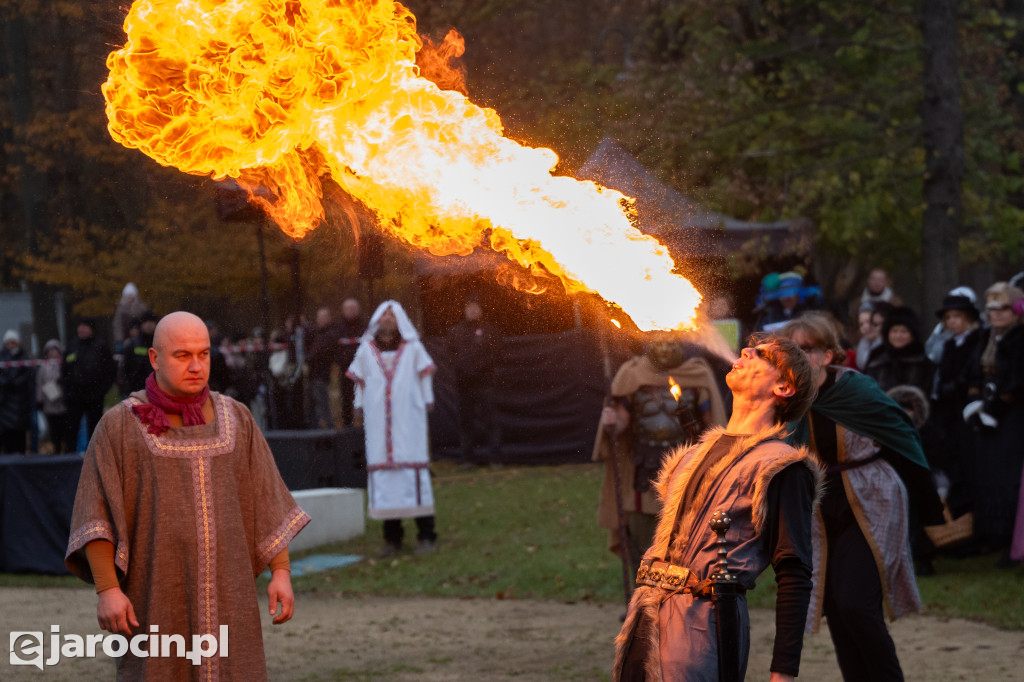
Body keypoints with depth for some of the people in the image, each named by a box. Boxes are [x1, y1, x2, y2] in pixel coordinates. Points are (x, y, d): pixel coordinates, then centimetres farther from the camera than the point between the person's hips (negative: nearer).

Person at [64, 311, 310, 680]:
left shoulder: (234, 419, 5)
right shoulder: (119, 426, -5)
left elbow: (265, 502, 7)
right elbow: (96, 517, -8)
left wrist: (282, 573, -3)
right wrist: (107, 590, -18)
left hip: (222, 590, 3)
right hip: (156, 595, -3)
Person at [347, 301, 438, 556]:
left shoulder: (412, 348, 7)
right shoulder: (367, 350, 10)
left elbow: (425, 375, 10)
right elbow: (359, 380, 14)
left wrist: (428, 404, 5)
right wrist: (359, 407, 10)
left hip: (408, 418, -2)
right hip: (378, 420, 2)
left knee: (414, 471, -6)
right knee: (383, 475, -2)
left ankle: (426, 535, -3)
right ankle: (392, 537, 3)